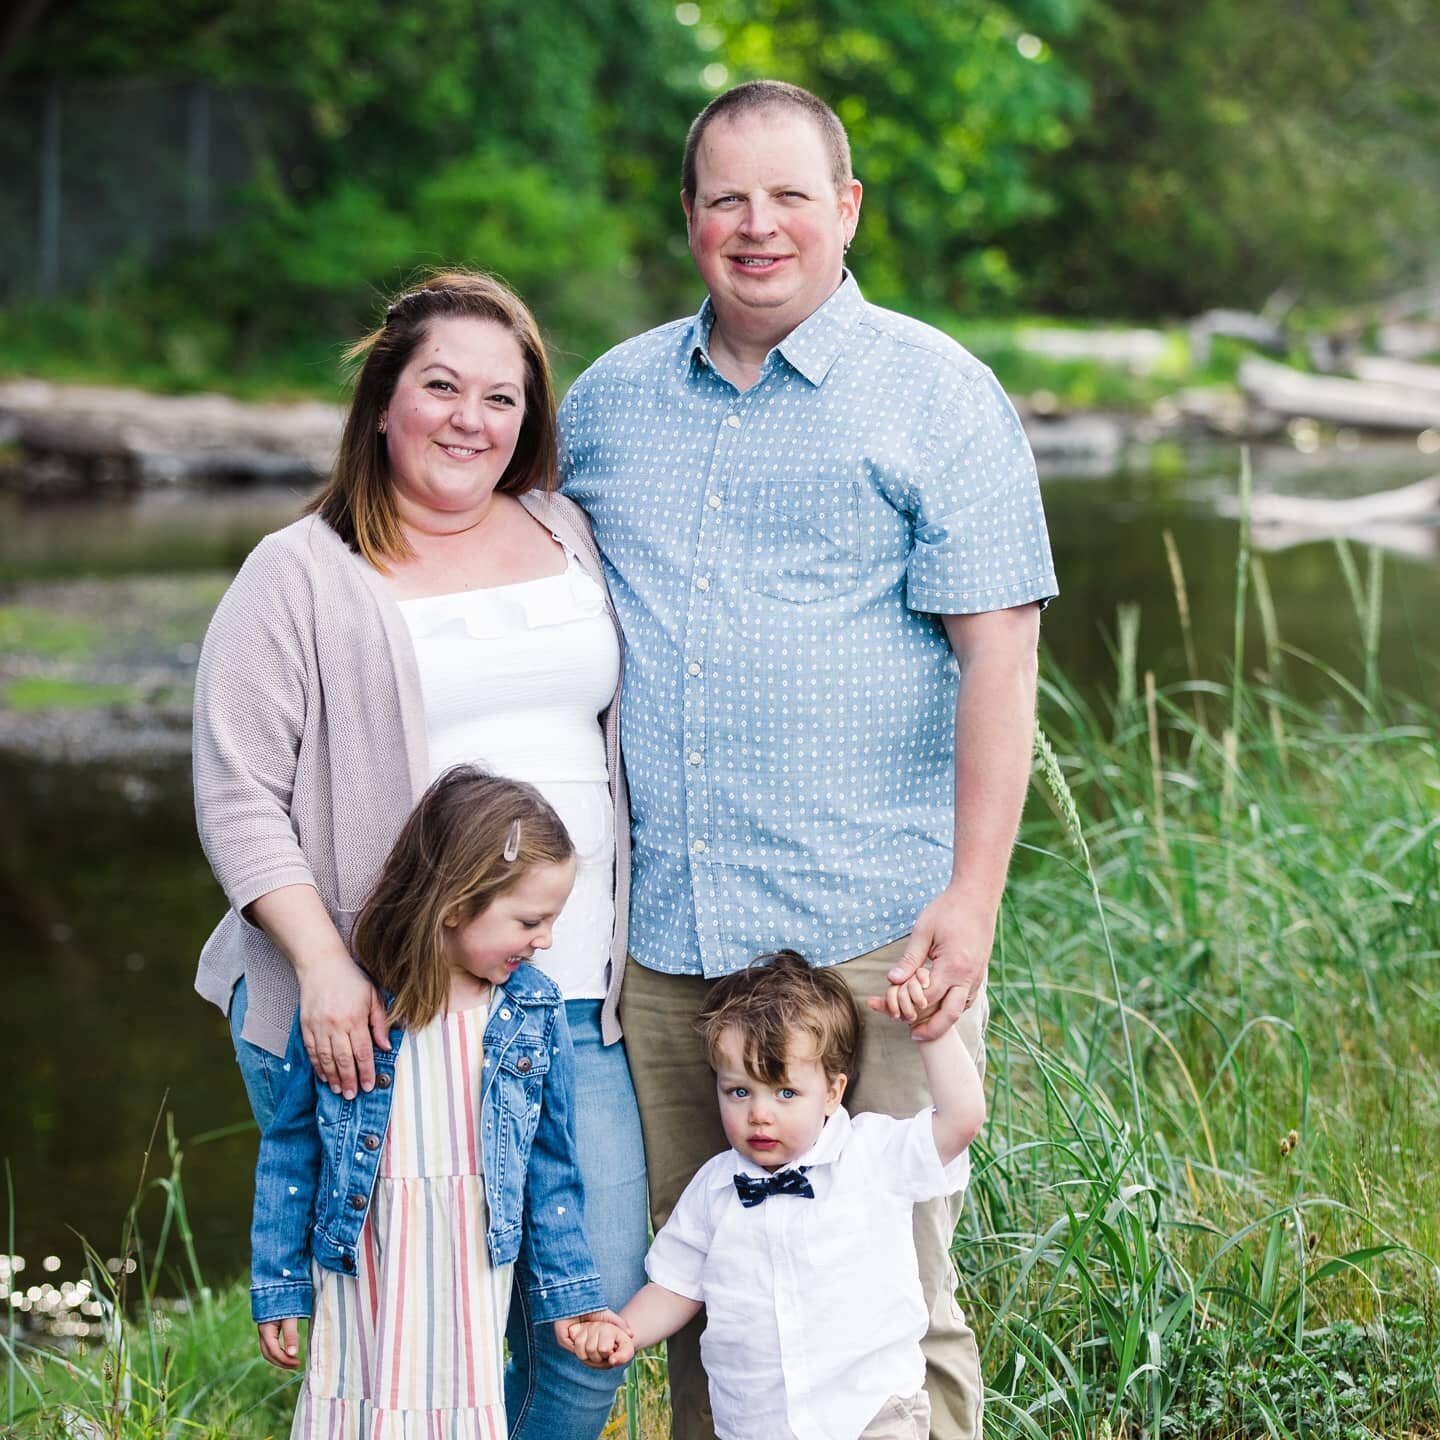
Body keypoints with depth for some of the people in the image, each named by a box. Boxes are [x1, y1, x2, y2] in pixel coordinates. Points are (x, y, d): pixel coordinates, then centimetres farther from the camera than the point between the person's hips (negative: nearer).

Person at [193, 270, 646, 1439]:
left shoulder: (570, 539, 15)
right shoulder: (303, 577, 0)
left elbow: (631, 735, 23)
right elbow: (239, 800, -4)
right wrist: (324, 966, -15)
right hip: (377, 1015, -4)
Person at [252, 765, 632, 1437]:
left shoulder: (533, 1012, -3)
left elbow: (551, 1164, 5)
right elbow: (289, 1152, -1)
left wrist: (571, 1294, 8)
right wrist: (278, 1291, 2)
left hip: (472, 1270, 2)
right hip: (363, 1273, -1)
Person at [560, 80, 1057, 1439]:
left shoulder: (938, 395, 0)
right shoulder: (610, 397, 13)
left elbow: (998, 653, -6)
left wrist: (972, 894, -14)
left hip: (867, 933, -4)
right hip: (660, 934, 5)